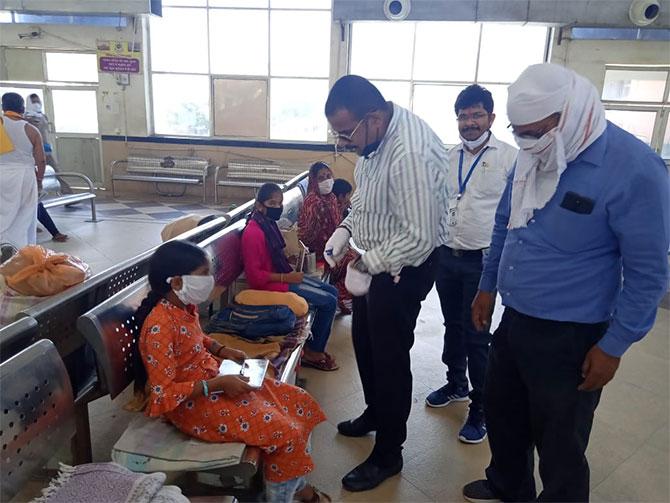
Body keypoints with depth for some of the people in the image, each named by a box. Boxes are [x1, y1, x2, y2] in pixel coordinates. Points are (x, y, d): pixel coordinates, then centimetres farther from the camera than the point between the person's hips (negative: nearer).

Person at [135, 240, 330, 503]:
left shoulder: (186, 306, -2)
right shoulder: (159, 328, -28)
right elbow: (163, 395, -26)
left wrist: (223, 351, 2)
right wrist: (219, 384, -26)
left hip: (213, 377, 9)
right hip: (193, 403, -9)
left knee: (298, 402, 5)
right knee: (286, 432, -15)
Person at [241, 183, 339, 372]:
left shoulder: (268, 224, 6)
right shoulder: (253, 232, -21)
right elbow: (254, 276, -22)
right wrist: (286, 278, -20)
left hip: (283, 276, 10)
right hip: (272, 284, -10)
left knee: (332, 292, 9)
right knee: (328, 301, -11)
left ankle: (315, 345, 16)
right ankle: (312, 352, 4)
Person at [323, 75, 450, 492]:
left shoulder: (412, 154, -30)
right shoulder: (376, 137, 0)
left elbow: (420, 238, -29)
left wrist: (366, 266, -23)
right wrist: (346, 229, 1)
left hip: (405, 266, -9)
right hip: (376, 258, 10)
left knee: (389, 356, 3)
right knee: (365, 341, 22)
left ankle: (388, 455, 25)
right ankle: (375, 414, 47)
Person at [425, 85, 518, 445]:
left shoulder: (509, 157, -7)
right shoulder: (448, 157, 8)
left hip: (482, 260, -5)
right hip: (446, 256, 5)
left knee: (477, 336, 1)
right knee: (453, 326, 19)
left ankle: (481, 408, 17)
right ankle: (456, 384, 39)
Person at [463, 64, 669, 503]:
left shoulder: (634, 169, -19)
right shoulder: (533, 156, 1)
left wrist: (614, 345, -12)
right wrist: (488, 286, 16)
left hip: (570, 336, -7)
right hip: (514, 321, 7)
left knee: (560, 445, 11)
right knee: (501, 412, 23)